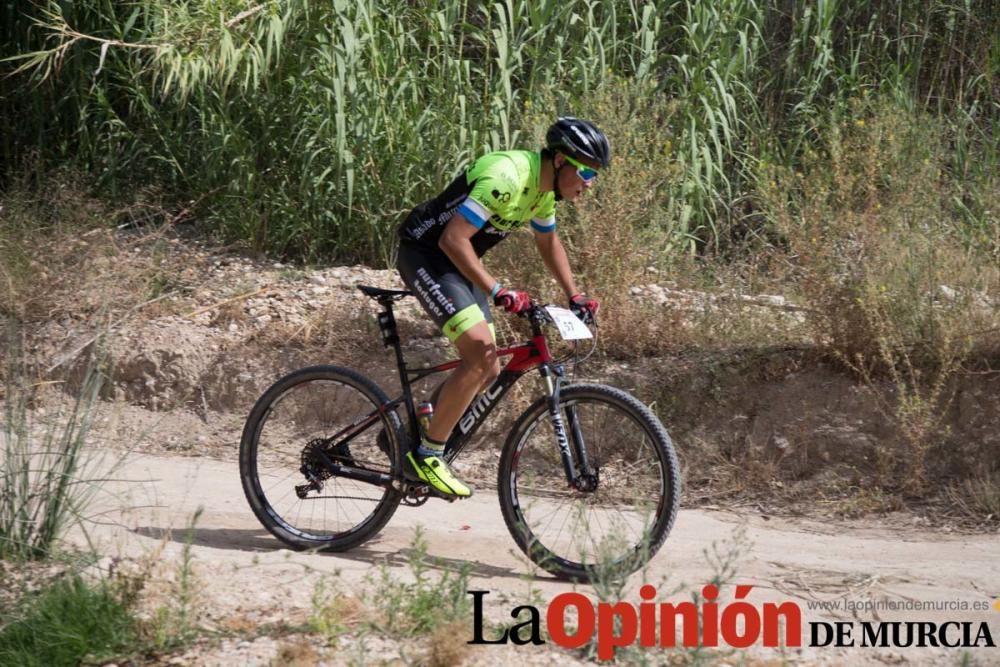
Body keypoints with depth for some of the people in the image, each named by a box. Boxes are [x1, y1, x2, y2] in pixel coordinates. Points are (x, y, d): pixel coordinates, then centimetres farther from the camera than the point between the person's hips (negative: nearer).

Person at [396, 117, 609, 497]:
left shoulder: (545, 187, 3)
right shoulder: (507, 178, -27)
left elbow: (549, 243, 22)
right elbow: (453, 239, -31)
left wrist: (574, 297, 14)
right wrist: (497, 291, -34)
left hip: (459, 264, 10)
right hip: (426, 255, -10)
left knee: (489, 371, 6)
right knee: (481, 355, -21)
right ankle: (426, 455, -12)